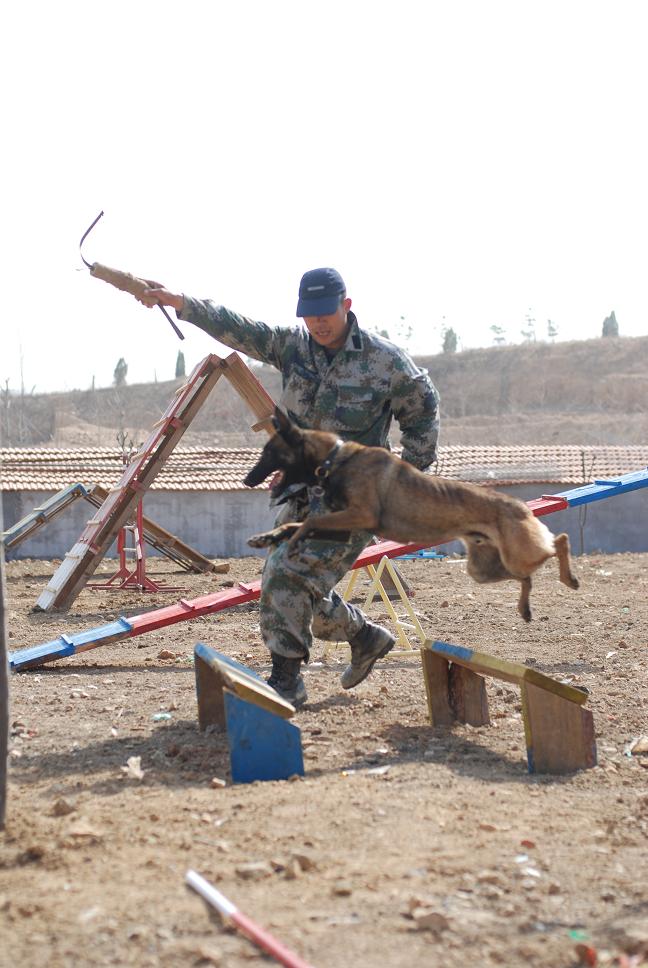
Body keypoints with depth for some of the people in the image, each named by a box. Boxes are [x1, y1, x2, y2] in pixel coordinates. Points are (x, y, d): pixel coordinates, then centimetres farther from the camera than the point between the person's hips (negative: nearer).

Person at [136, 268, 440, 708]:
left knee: (290, 574, -18)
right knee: (299, 586, 11)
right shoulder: (292, 344, 1)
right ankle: (366, 637, 33)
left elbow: (422, 413, 3)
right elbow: (236, 328, -9)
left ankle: (286, 679, -11)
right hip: (303, 491, 6)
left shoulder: (386, 360, -9)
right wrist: (177, 301, -22)